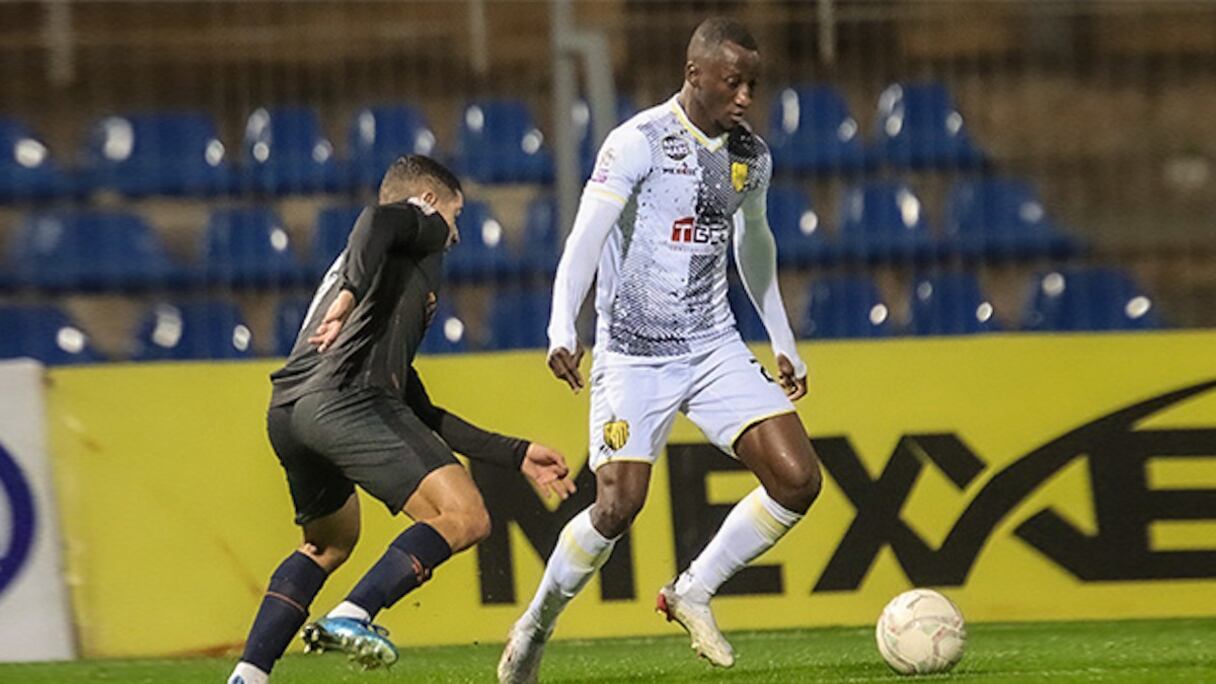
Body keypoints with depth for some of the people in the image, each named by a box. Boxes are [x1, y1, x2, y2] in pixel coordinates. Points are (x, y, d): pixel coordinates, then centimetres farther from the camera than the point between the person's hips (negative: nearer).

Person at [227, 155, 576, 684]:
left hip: (287, 414, 9)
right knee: (465, 519, -13)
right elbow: (376, 220, -11)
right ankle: (352, 618, -24)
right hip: (345, 398, -9)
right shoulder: (423, 226, 17)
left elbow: (423, 416, 37)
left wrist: (517, 455, 38)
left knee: (329, 544, 31)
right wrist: (352, 294, -25)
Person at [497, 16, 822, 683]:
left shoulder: (751, 157, 7)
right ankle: (536, 624, 8)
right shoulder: (638, 143, -13)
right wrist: (562, 332, -36)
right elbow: (585, 238, -22)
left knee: (797, 480, -9)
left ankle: (692, 593, 9)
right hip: (633, 356, -6)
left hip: (714, 347, 6)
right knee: (618, 506, -17)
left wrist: (783, 343, 28)